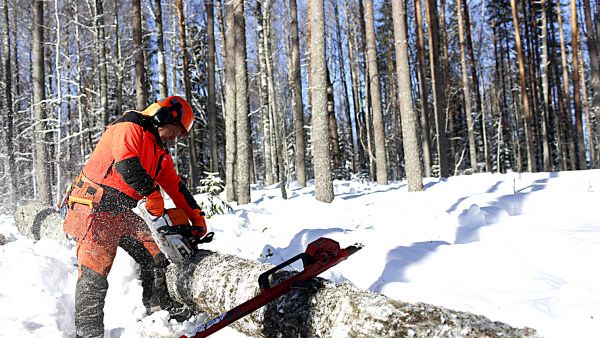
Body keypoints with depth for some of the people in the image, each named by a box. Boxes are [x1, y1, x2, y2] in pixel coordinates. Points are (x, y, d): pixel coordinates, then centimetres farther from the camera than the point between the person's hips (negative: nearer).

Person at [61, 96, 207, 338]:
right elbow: (126, 165, -27)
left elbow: (177, 188, 19)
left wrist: (197, 218, 14)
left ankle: (158, 306, 20)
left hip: (125, 212, 9)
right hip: (95, 208, -9)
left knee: (156, 254, 4)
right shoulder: (128, 129, -10)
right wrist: (152, 193, -22)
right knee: (94, 273, -9)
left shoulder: (161, 154, 18)